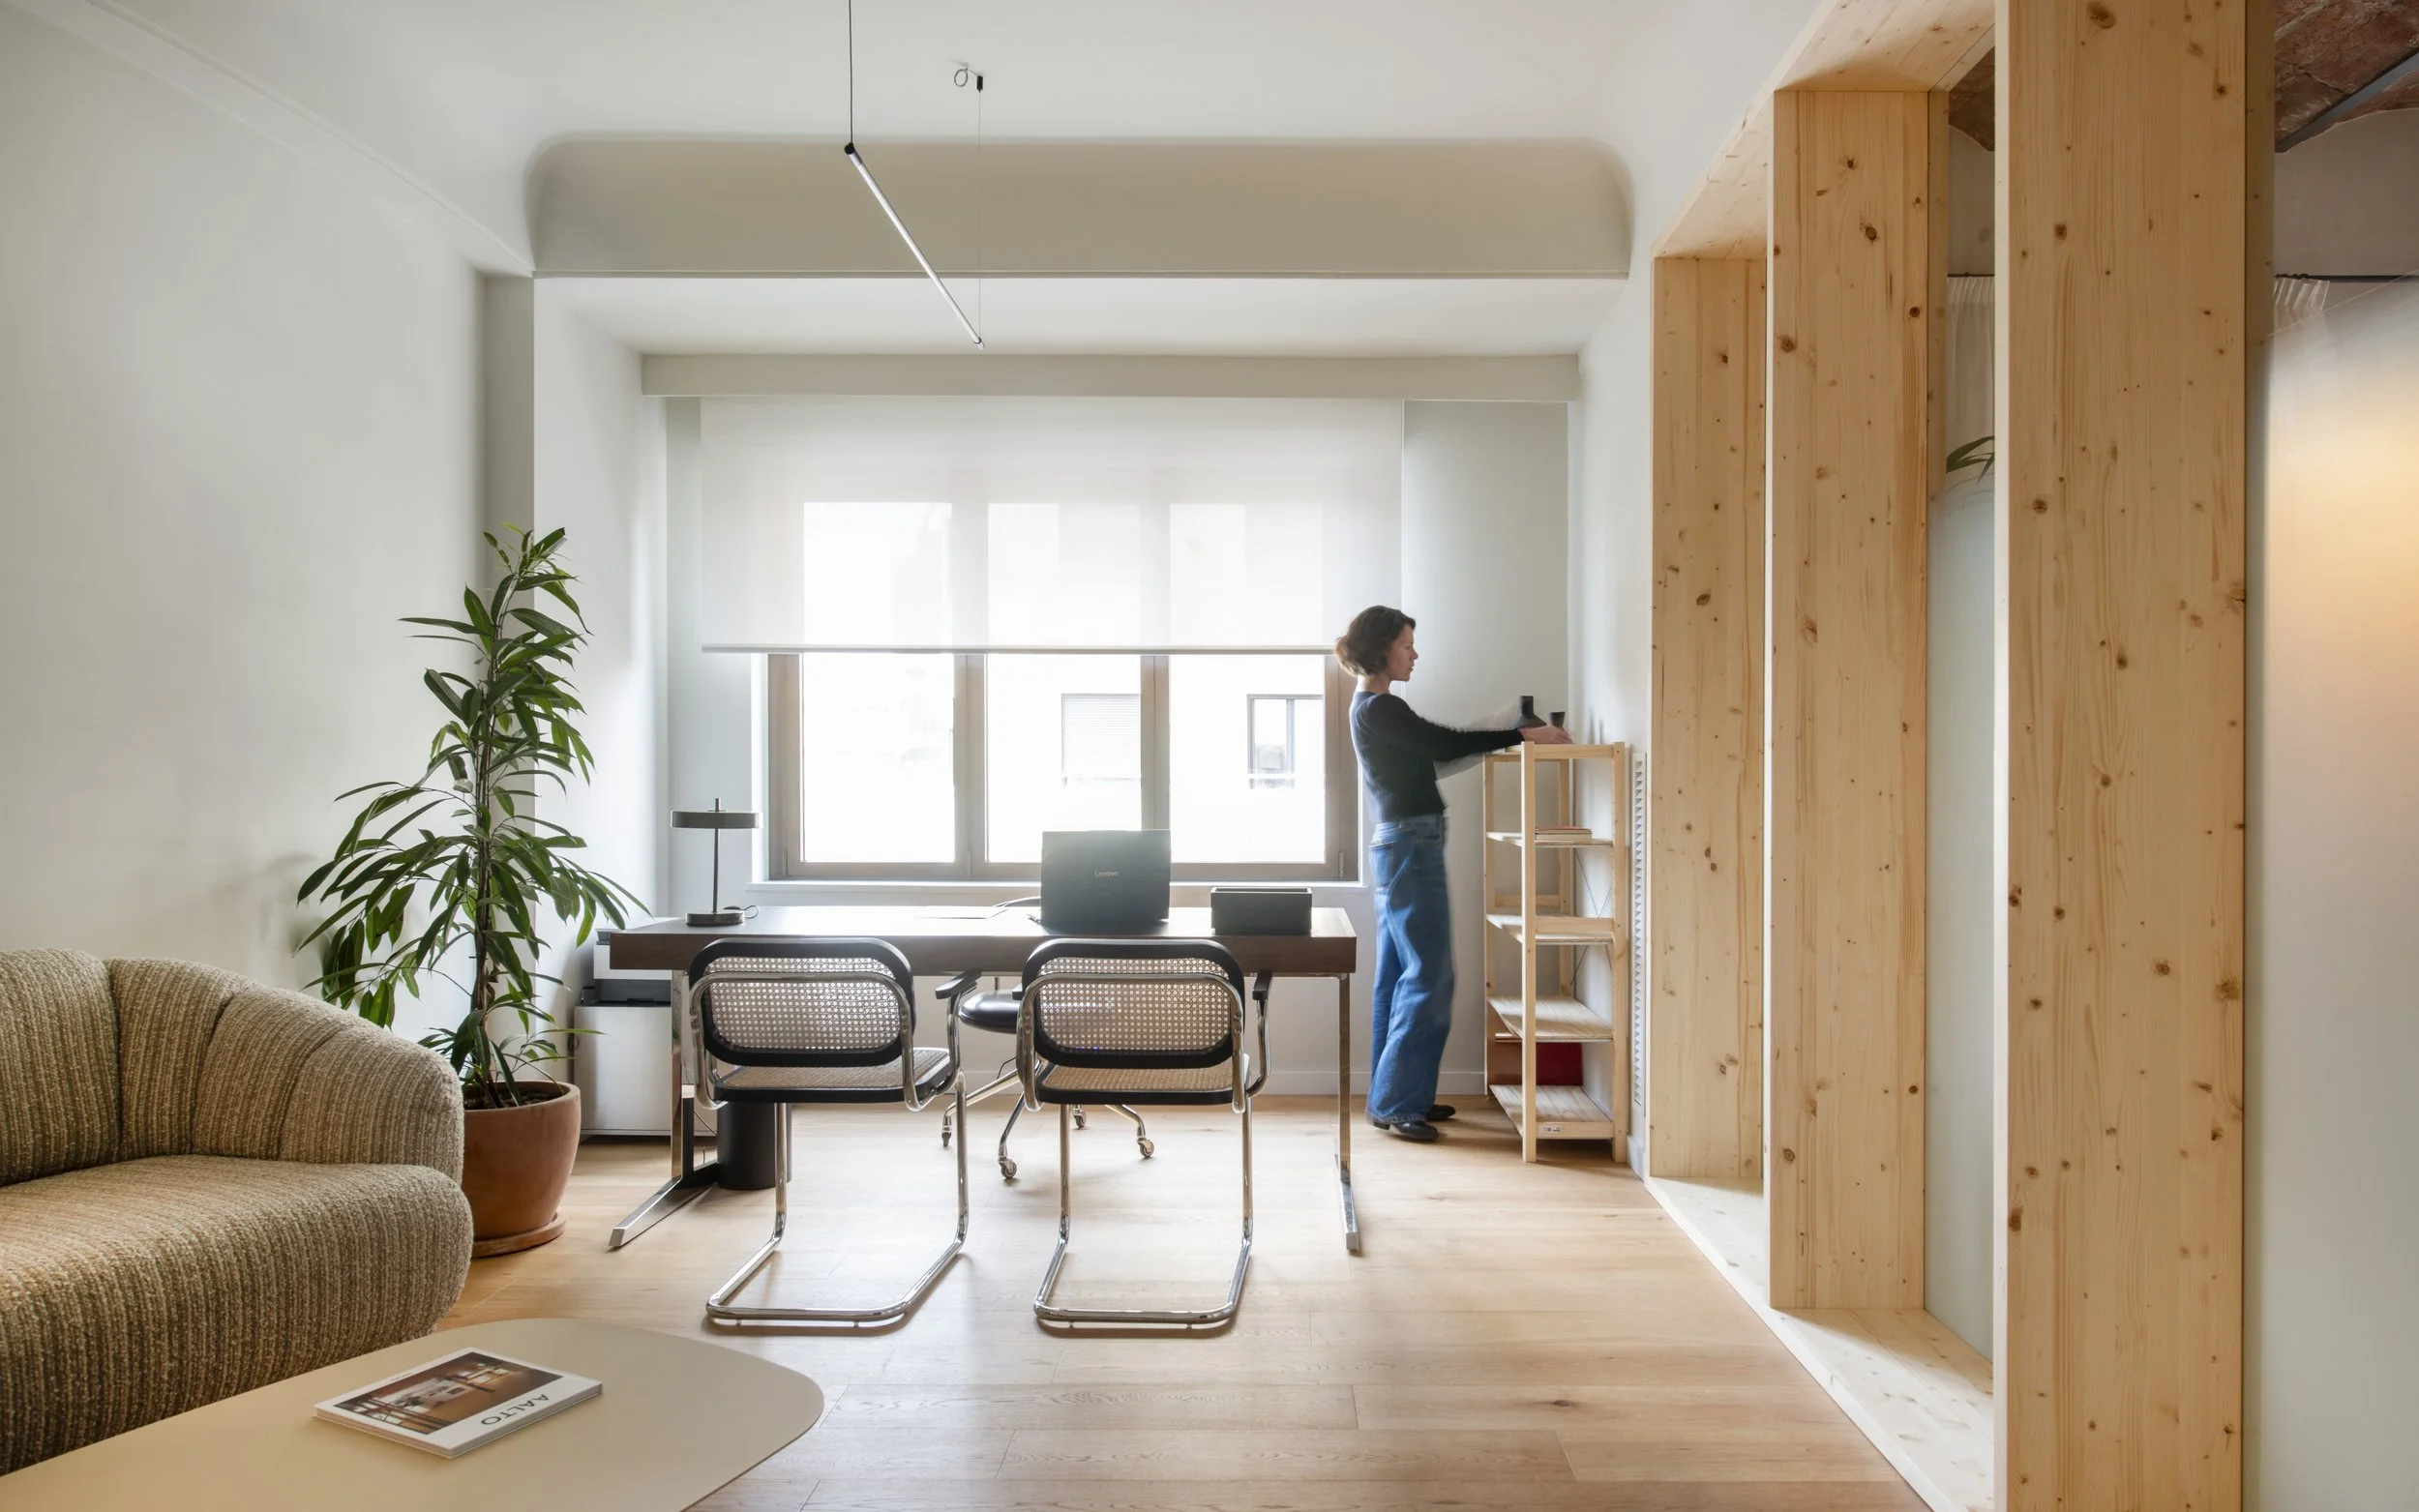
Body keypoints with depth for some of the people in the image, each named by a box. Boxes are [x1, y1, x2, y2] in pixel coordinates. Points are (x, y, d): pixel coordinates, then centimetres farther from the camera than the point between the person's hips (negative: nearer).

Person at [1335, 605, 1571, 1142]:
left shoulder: (1373, 708, 17)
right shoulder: (1378, 708, -14)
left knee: (1397, 977, 12)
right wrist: (1524, 734, -14)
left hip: (1397, 848, 10)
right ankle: (1396, 1101, -1)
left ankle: (1394, 1096, 19)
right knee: (1429, 977, -7)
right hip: (1410, 848, -10)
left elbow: (1433, 752, 19)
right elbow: (1445, 745, -18)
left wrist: (1508, 736, 16)